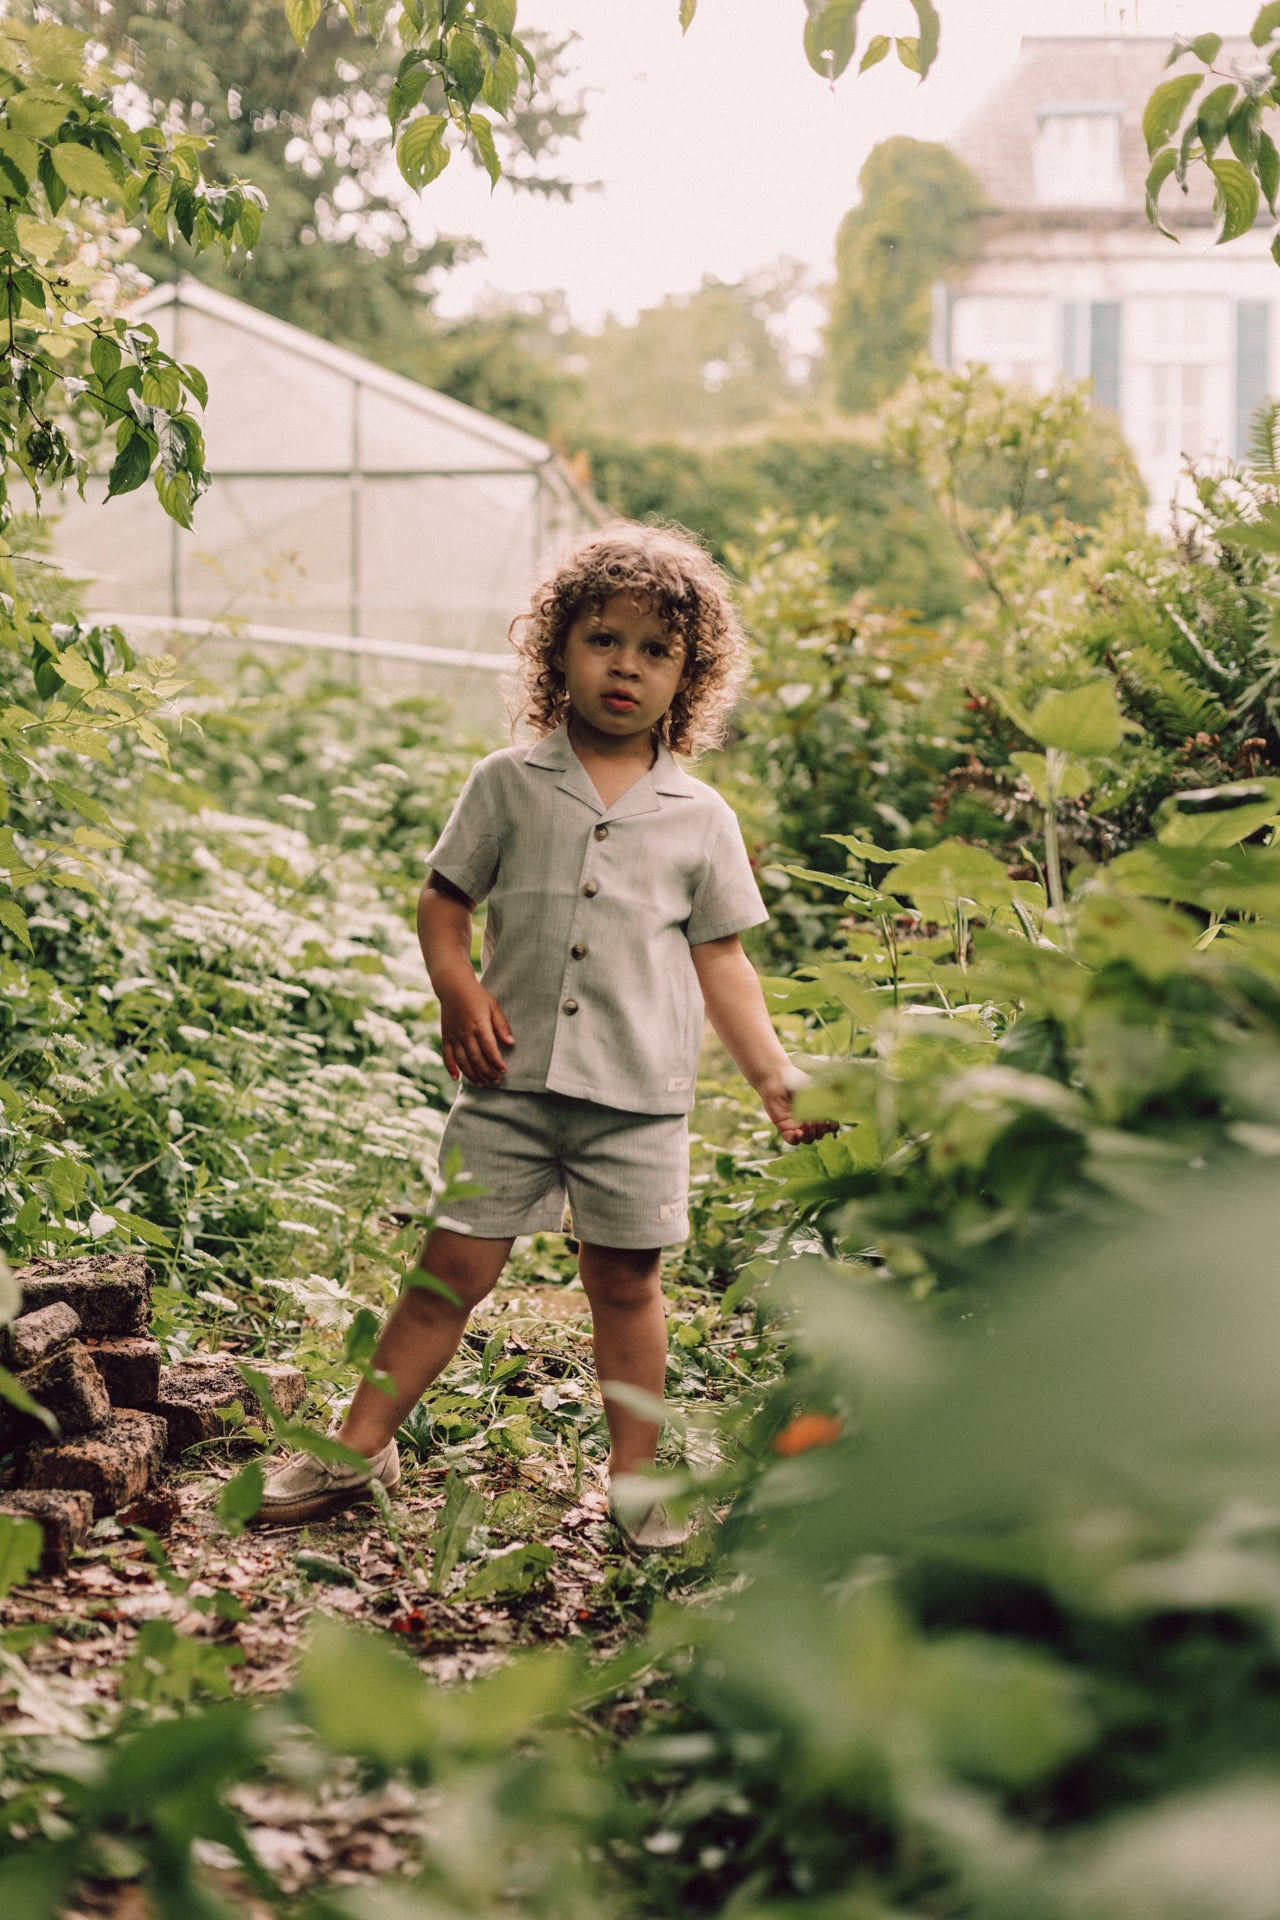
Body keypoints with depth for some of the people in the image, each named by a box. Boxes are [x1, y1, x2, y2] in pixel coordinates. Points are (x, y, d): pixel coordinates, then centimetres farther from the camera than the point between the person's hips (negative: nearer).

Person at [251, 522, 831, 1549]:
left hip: (640, 1093, 0)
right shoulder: (508, 784, 4)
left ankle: (636, 1476, 21)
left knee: (626, 1280, 8)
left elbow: (720, 960, 9)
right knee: (455, 1265, 2)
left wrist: (775, 1077, 3)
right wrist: (458, 990, -9)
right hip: (513, 1078, 0)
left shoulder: (700, 819, 6)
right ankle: (360, 1446, 14)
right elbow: (443, 902, 9)